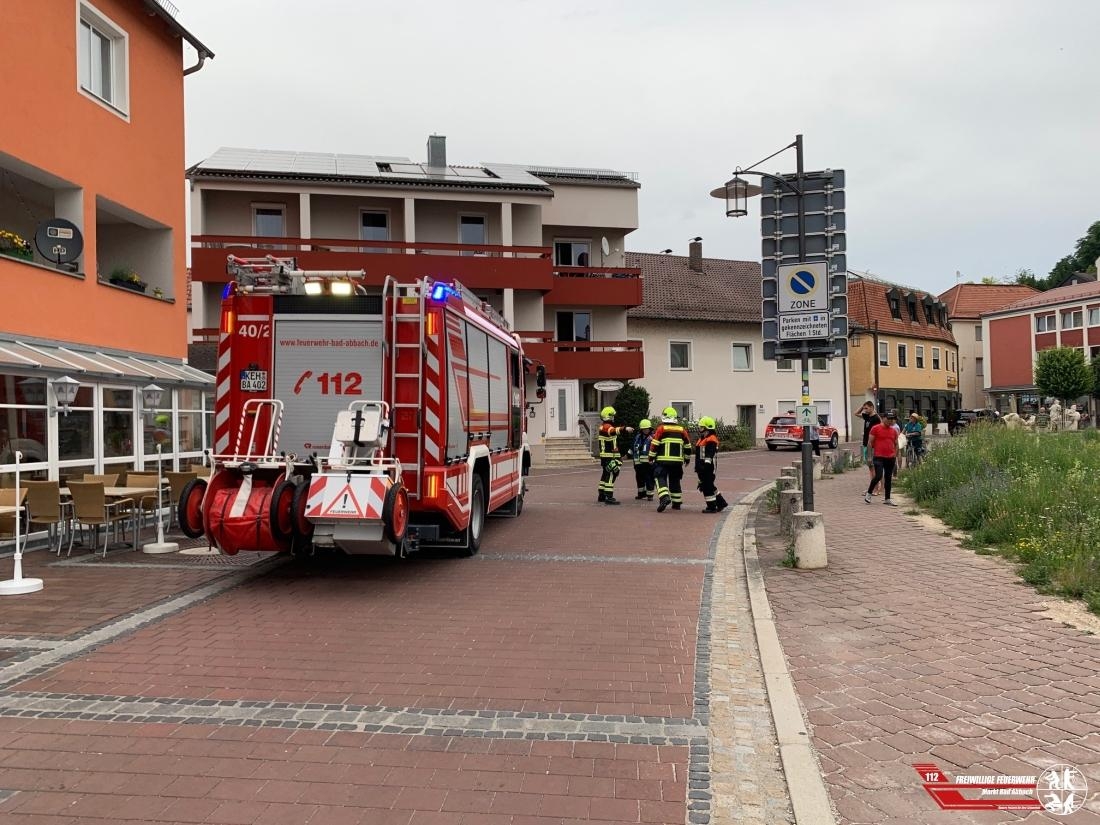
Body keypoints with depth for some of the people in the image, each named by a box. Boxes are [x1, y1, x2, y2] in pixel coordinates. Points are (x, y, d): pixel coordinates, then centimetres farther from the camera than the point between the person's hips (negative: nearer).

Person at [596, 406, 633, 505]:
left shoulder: (602, 427, 18)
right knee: (610, 475, -11)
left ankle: (601, 495, 26)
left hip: (605, 455, 11)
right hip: (610, 456, -11)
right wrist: (625, 429, -58)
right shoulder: (607, 427, -16)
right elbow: (614, 431, -40)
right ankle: (609, 497, -14)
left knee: (605, 474, 18)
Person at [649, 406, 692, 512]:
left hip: (662, 461, -4)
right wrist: (687, 458, 26)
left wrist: (651, 457, 3)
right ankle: (677, 503, 20)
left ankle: (664, 497, -27)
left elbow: (654, 445, -7)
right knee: (675, 481, 16)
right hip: (677, 461, 4)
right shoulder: (682, 430, 8)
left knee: (661, 479, -4)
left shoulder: (661, 429, -5)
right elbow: (687, 446, 14)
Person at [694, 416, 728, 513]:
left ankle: (711, 507, 2)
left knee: (707, 487, -5)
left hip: (708, 468, -11)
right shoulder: (702, 439, 18)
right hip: (702, 467, 11)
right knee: (709, 486, 16)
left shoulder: (711, 440, -15)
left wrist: (706, 464, -30)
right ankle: (721, 503, 25)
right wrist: (698, 466, 27)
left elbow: (710, 454, -24)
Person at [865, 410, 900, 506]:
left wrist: (895, 456, 12)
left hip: (891, 458, 5)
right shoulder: (876, 428, -3)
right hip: (879, 457, -5)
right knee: (878, 476, -14)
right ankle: (869, 493, 7)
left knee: (888, 478, 8)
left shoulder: (894, 431, 11)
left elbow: (896, 444, 19)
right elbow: (870, 443, -3)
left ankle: (887, 499, 15)